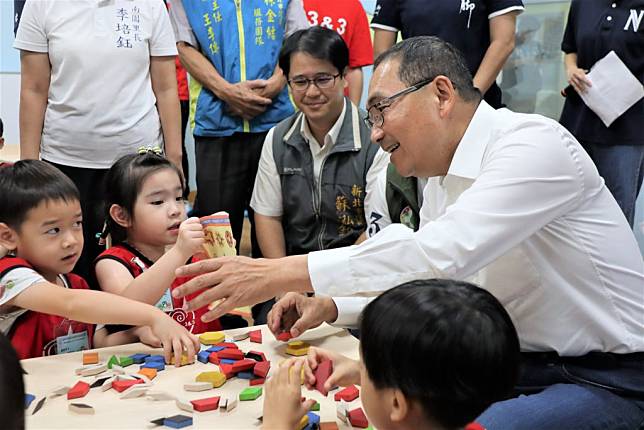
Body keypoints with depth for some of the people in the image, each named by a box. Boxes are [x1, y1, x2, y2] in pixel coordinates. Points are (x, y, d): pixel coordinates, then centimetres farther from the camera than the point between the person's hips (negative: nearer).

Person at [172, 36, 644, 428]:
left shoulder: (534, 143, -21)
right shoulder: (441, 179, 7)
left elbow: (439, 253, -33)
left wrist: (281, 273, -32)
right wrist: (331, 307, -2)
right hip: (523, 364, 8)